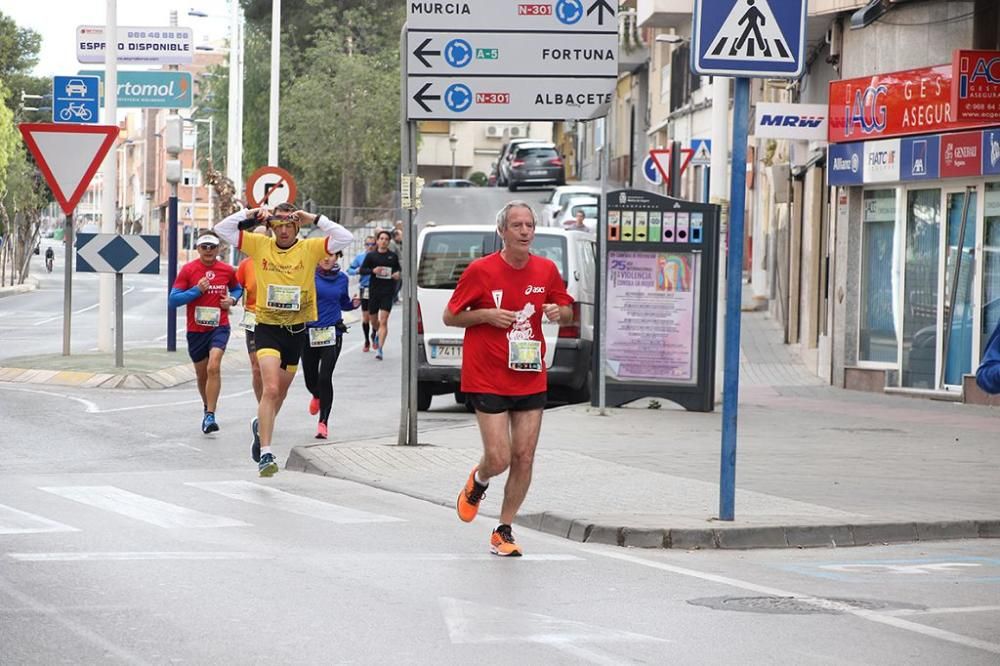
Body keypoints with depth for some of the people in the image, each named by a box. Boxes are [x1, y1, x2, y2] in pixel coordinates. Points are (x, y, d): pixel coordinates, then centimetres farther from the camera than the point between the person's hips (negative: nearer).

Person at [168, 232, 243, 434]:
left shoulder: (227, 270, 2)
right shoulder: (188, 270, -3)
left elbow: (237, 288, 23)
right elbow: (173, 300, -6)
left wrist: (232, 299, 1)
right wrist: (196, 290, -17)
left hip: (219, 327, -1)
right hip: (196, 330, 1)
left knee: (213, 367, -21)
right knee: (202, 374, 13)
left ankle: (210, 416, -22)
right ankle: (207, 408, 38)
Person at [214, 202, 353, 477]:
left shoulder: (309, 249, -2)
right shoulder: (259, 245, -1)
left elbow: (345, 238, -12)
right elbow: (223, 229, 2)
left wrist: (315, 219, -13)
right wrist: (250, 216, -8)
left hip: (296, 330, 3)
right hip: (266, 328, -3)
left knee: (280, 393, 19)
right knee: (270, 389, -20)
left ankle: (261, 428, 47)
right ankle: (265, 454, -23)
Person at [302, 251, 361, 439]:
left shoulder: (342, 279, 6)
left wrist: (354, 303, 0)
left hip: (332, 333, 0)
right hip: (309, 332, 0)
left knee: (325, 377, -11)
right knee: (311, 380, 9)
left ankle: (323, 423, -3)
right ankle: (317, 396, 47)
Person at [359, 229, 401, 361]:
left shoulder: (393, 256, 3)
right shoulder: (371, 256, 2)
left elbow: (399, 268, 18)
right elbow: (362, 270, 2)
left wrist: (398, 274, -5)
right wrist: (373, 270, -15)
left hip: (388, 292, -2)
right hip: (374, 290, 2)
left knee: (383, 321, -12)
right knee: (374, 319, 16)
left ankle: (380, 349, -16)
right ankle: (376, 334, 51)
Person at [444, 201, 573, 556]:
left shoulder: (546, 270, 3)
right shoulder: (481, 270, -7)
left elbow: (567, 310, 17)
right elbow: (450, 316, 0)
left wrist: (559, 312, -7)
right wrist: (487, 315, -16)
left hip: (531, 378, 4)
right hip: (488, 379, -4)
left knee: (523, 458, 1)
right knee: (498, 458, -10)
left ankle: (504, 531, 14)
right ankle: (477, 482, 27)